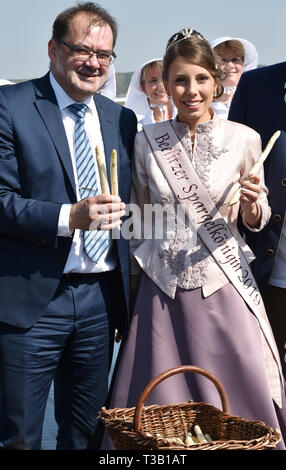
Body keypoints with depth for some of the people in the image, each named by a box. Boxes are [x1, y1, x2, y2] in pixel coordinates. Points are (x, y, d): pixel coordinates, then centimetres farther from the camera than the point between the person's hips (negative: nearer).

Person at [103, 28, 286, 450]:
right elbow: (140, 220, 10)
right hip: (162, 288, 1)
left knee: (237, 399, 3)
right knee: (160, 406, 7)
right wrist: (131, 284, 10)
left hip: (224, 285, -1)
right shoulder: (147, 141, 2)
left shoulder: (243, 139, -2)